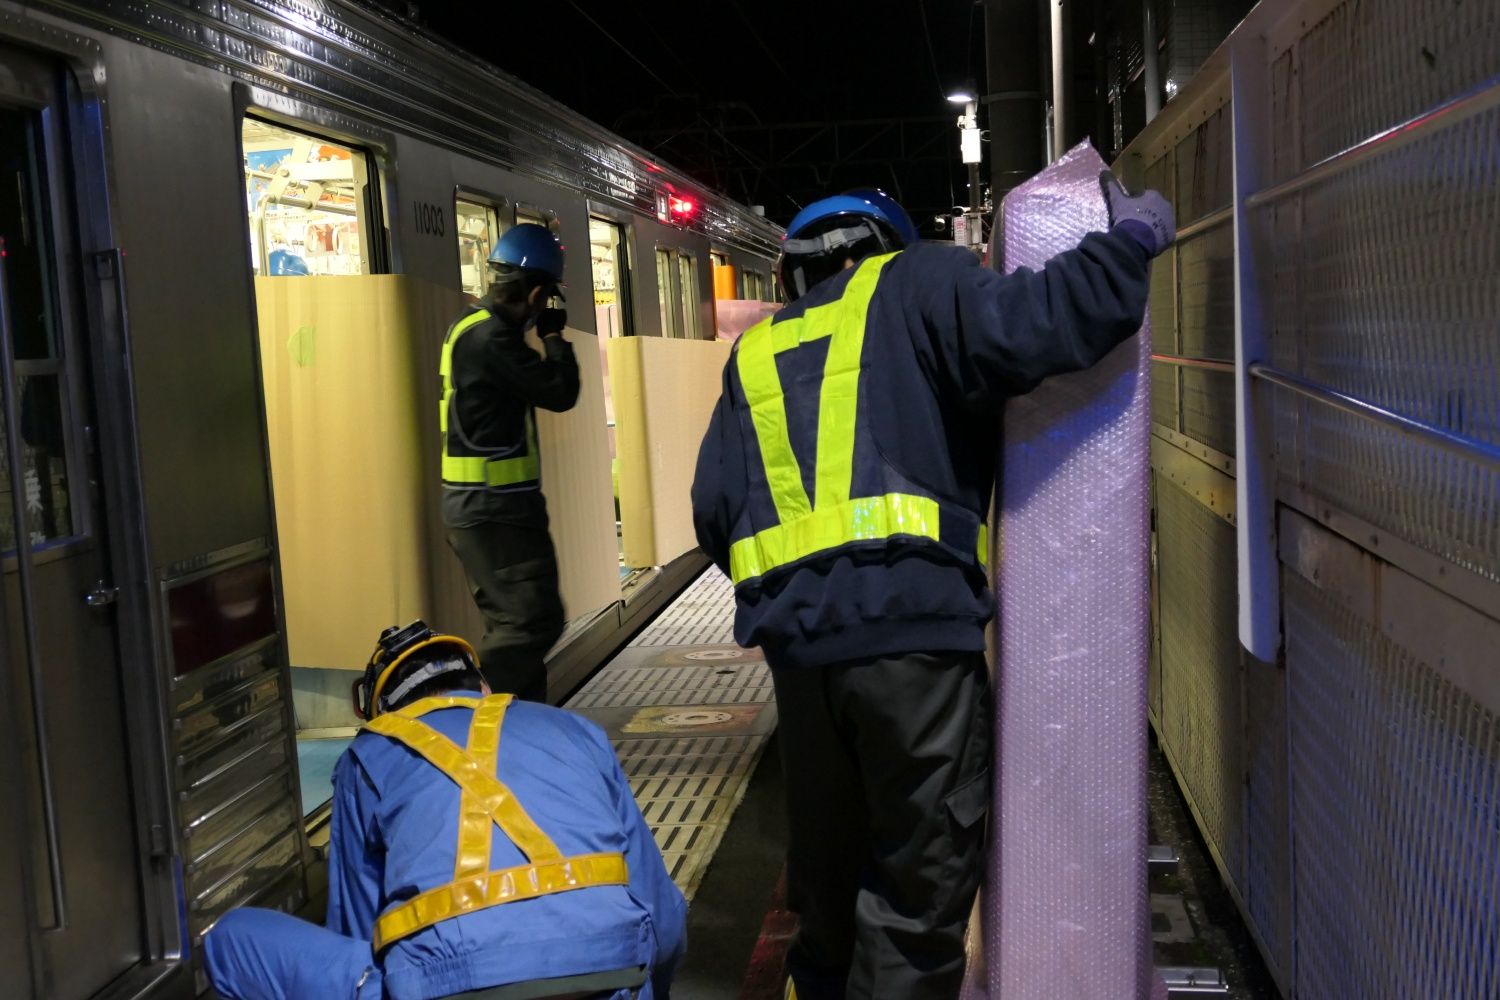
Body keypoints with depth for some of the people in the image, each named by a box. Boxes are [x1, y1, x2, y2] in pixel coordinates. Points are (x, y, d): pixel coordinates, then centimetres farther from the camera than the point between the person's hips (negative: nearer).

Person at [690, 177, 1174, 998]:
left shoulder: (756, 351, 22)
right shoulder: (916, 284, 8)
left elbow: (714, 510, 16)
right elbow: (1027, 330, -10)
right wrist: (1129, 240, 5)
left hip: (794, 634, 6)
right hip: (912, 622, -5)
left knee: (827, 858, 22)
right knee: (922, 874, 6)